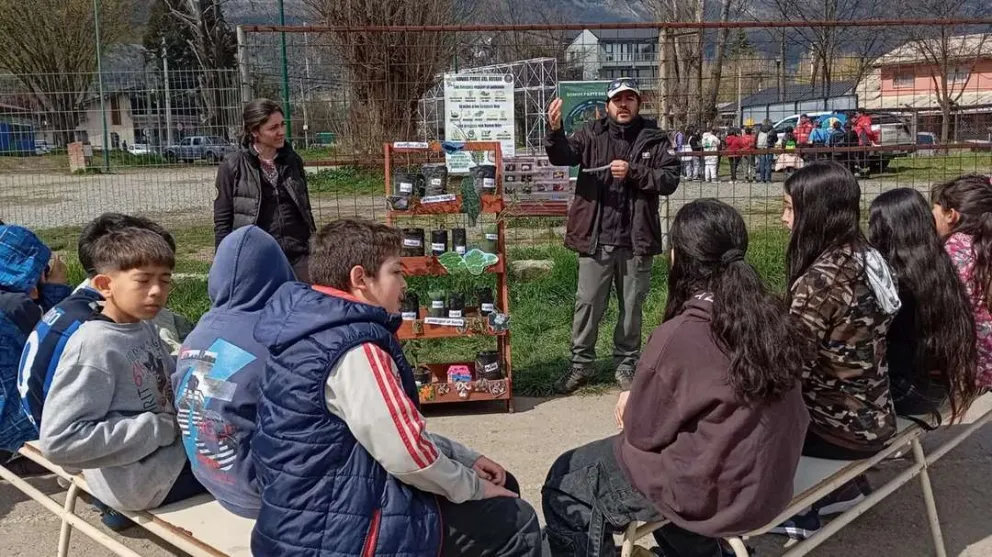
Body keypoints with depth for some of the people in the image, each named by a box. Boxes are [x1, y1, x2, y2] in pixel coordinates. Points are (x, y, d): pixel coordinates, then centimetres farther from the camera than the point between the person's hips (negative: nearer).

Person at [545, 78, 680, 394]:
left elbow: (670, 179, -5)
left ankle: (626, 364, 28)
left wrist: (633, 172, -18)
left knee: (631, 306, 12)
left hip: (636, 239, 0)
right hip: (596, 238, 0)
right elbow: (561, 157, -13)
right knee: (588, 303, 7)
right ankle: (581, 364, 21)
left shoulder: (654, 139, 1)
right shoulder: (592, 135, 2)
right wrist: (555, 131, -33)